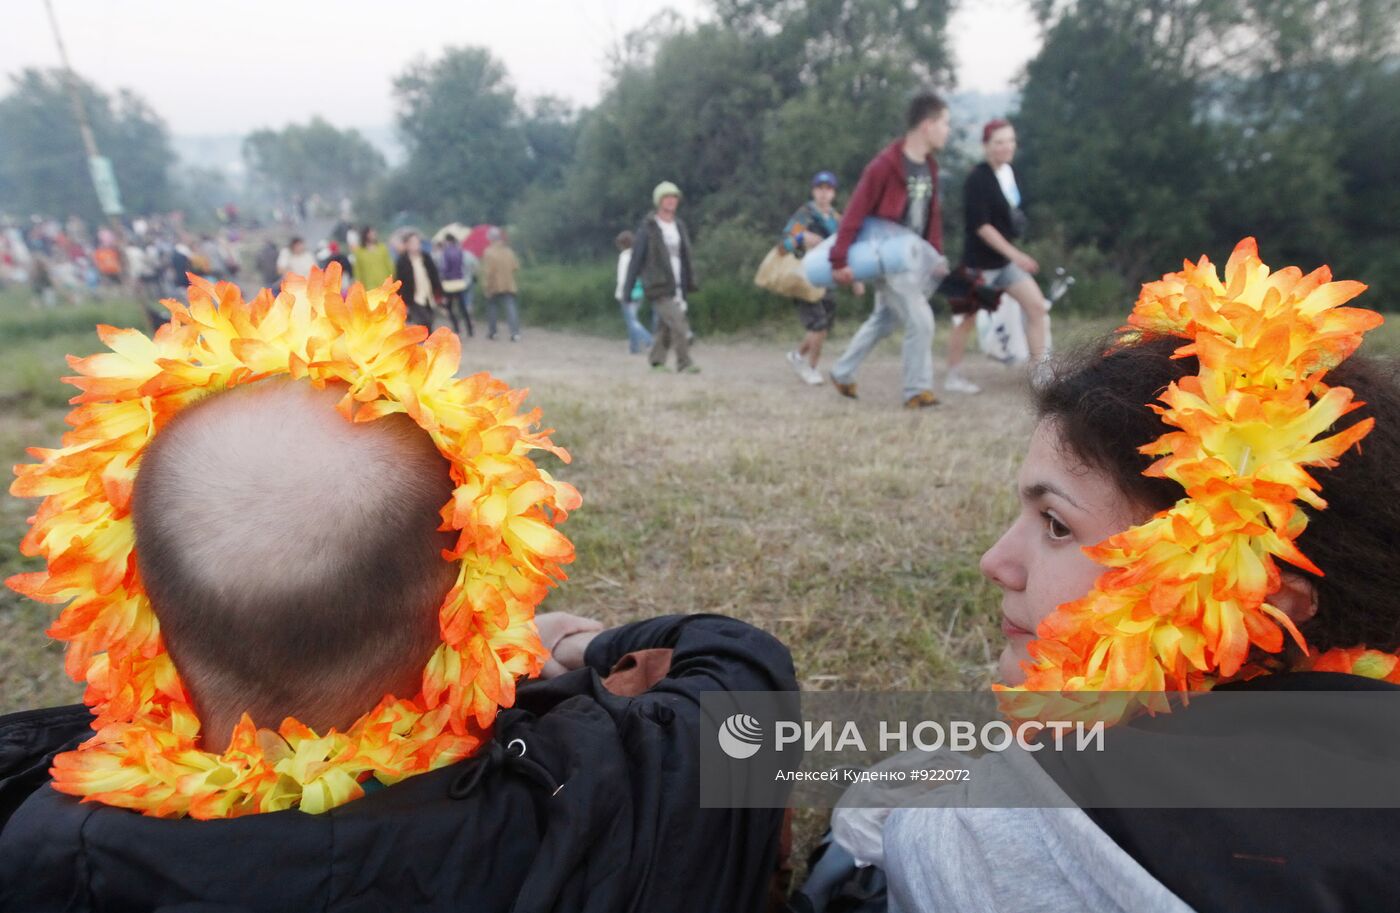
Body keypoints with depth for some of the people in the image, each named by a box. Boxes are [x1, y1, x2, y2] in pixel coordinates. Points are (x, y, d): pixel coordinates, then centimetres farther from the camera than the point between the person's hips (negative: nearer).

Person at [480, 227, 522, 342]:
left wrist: (485, 285, -9)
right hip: (509, 285, 3)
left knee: (492, 308, 14)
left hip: (494, 286, -3)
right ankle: (515, 333, -14)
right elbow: (516, 267, 7)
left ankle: (492, 332, 21)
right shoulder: (509, 251, 3)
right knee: (511, 308, -3)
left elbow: (487, 271, -15)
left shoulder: (488, 252, -11)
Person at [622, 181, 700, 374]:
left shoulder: (679, 226, 13)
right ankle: (684, 363, -10)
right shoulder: (648, 228, -5)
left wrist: (690, 283, 11)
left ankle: (656, 361, 23)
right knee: (678, 324, -16)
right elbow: (636, 259, -5)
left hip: (676, 287, 6)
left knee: (665, 327, 10)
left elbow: (685, 258, 16)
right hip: (658, 287, -6)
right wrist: (627, 288, -6)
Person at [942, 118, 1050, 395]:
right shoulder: (977, 178, -16)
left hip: (1005, 260, 8)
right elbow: (979, 224, -23)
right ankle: (952, 377, 16)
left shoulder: (1008, 172, 8)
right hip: (980, 261, -8)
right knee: (969, 318, 2)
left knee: (1037, 306, 2)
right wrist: (1014, 254, -25)